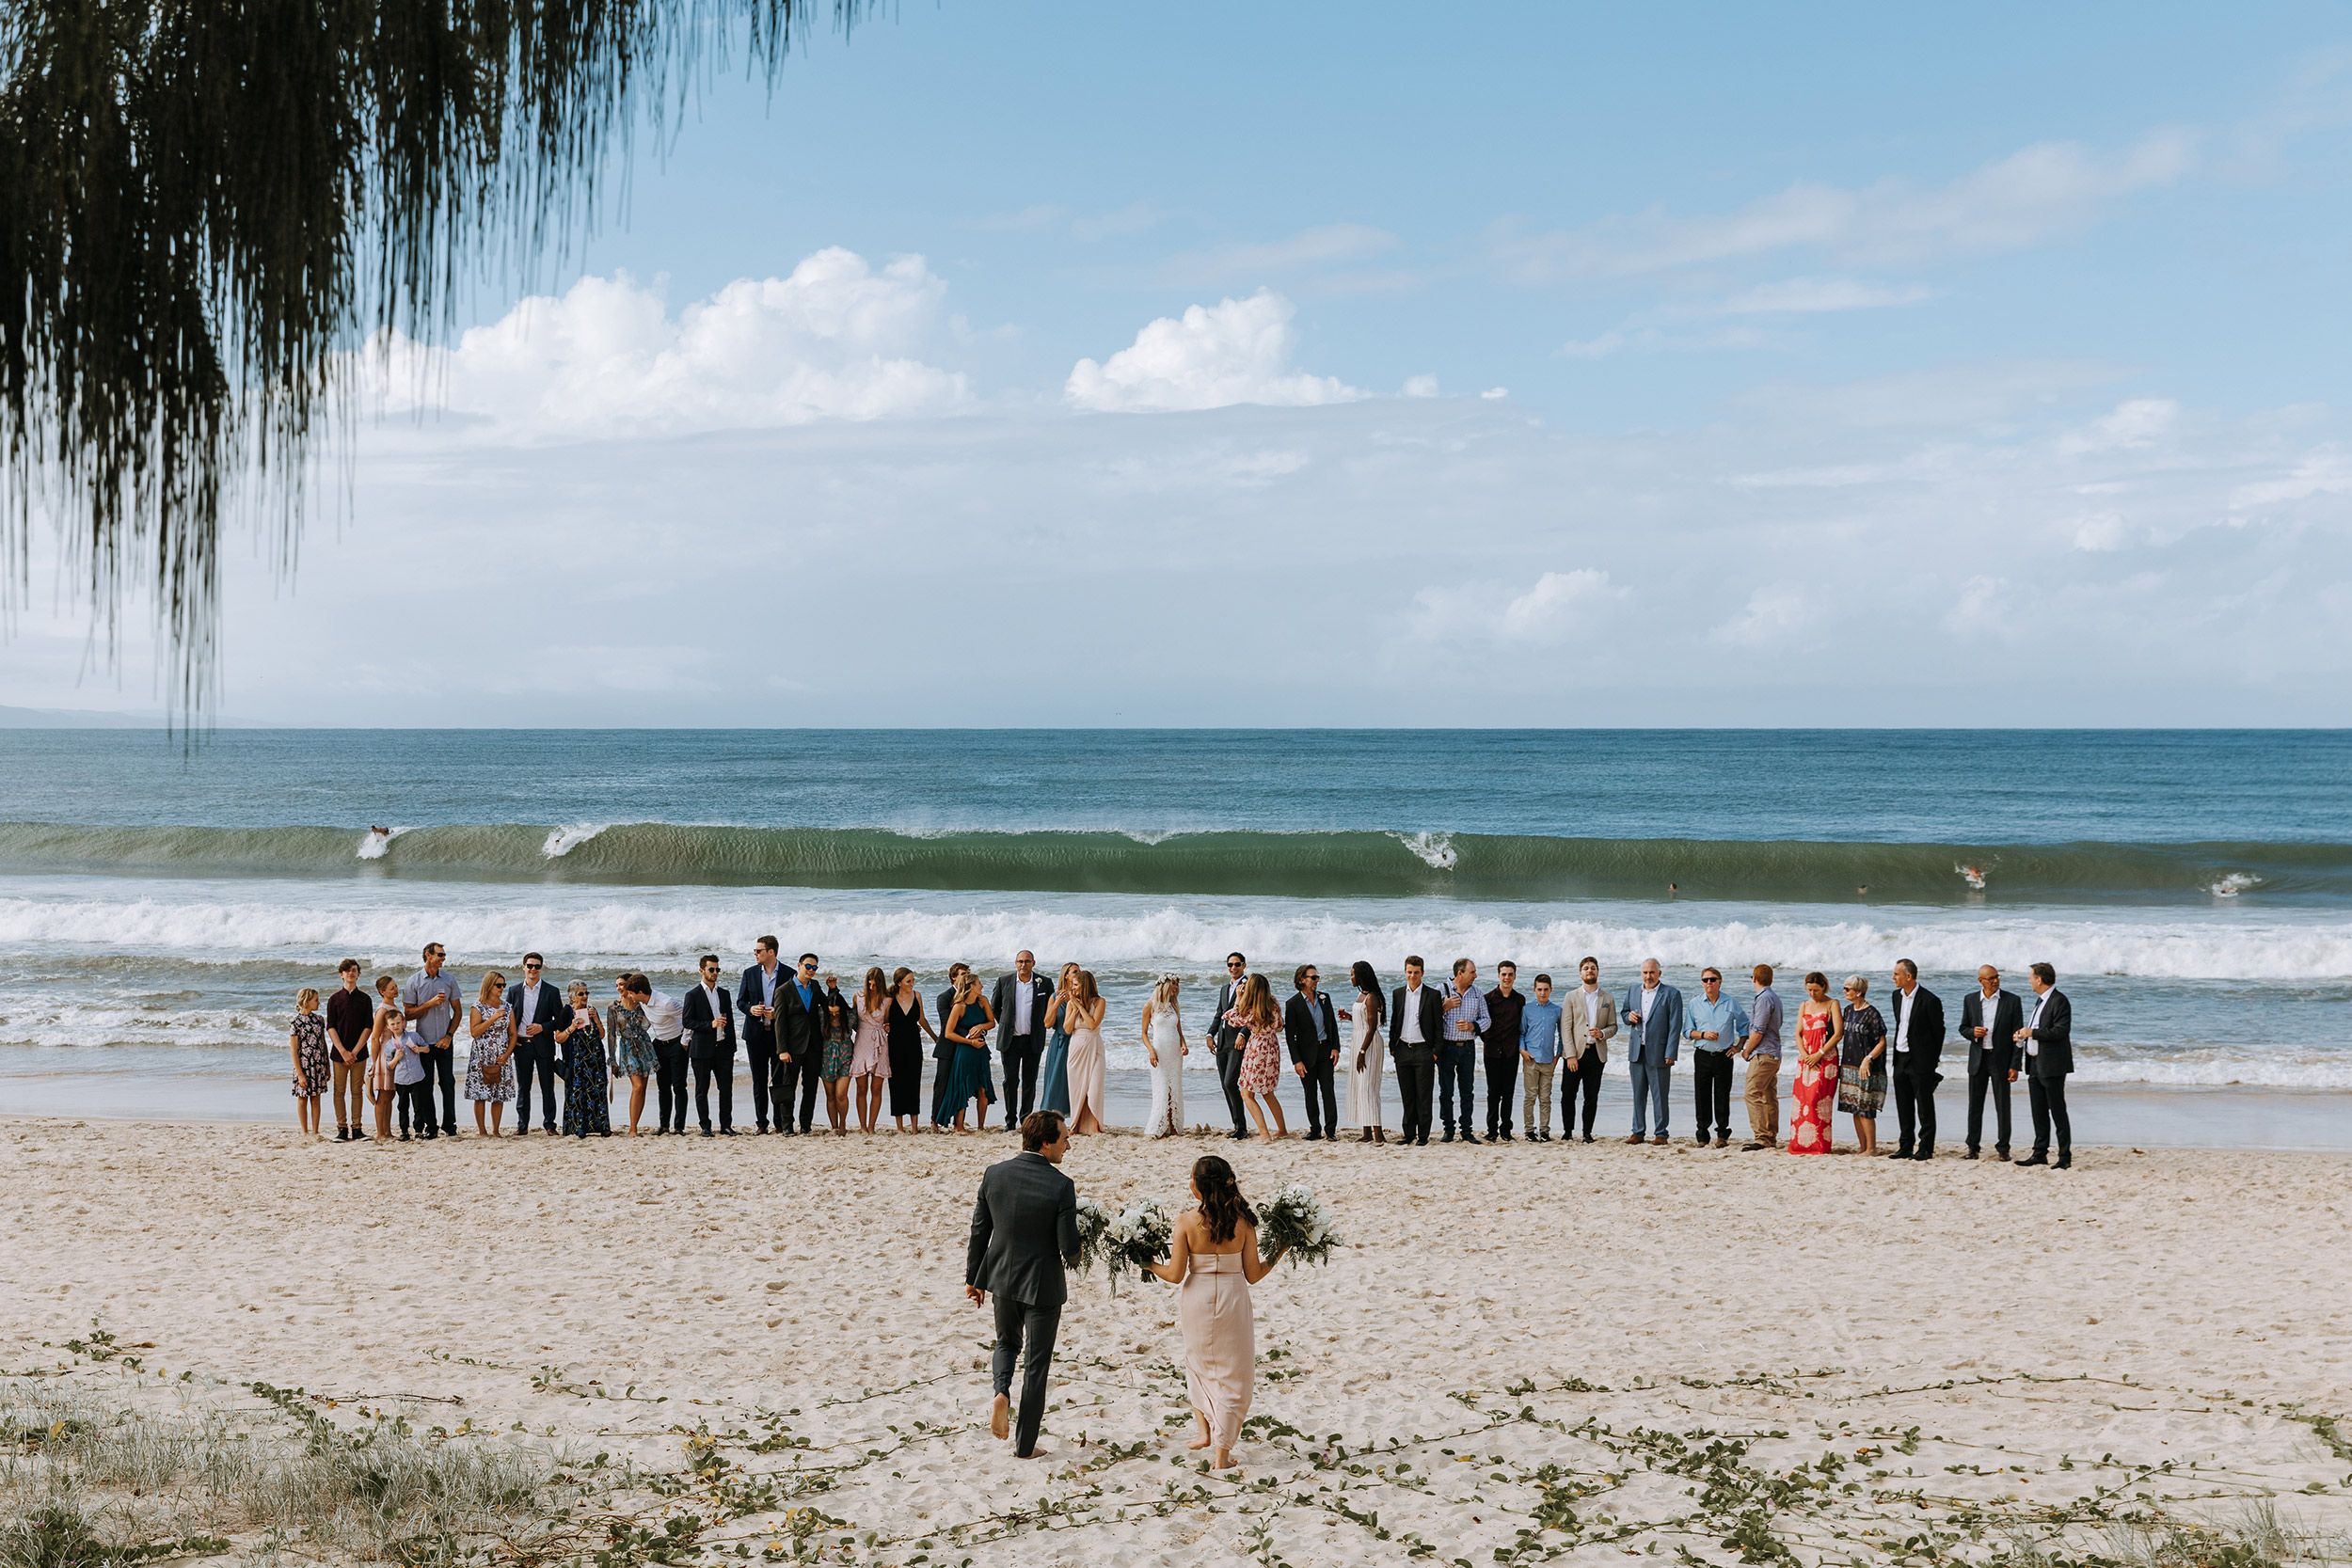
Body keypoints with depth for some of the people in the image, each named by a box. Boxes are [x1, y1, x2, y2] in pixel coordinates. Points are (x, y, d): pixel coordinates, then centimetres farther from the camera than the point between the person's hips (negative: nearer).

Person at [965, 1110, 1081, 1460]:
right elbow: (1069, 1246, -17)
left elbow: (979, 1231, 0)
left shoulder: (995, 1174, -7)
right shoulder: (1060, 1187, -20)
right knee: (1036, 1364, 10)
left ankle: (1002, 1392, -1)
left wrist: (973, 1278, 12)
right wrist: (1072, 1260, 7)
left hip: (1002, 1278, 4)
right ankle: (1025, 1444, 15)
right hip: (1042, 1285, -4)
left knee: (1007, 1343, 28)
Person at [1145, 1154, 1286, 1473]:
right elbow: (1253, 1275, -4)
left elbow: (1175, 1275, -10)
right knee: (1231, 1375, 11)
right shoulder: (1243, 1220, -8)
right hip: (1233, 1301, 0)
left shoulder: (1187, 1220, -12)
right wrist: (1278, 1254, 10)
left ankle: (1204, 1430, 22)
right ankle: (1221, 1452, 11)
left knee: (1198, 1363, 28)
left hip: (1197, 1300, 0)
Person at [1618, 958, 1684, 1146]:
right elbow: (1623, 1012, 24)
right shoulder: (1633, 992, 11)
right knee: (1638, 1095, 9)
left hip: (1658, 1053, -5)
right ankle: (1638, 1132, 15)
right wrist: (1629, 1017, -2)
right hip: (1637, 1052, 5)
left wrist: (1670, 1054, -14)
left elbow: (1675, 1026, -8)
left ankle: (1660, 1133, 7)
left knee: (1659, 1095, 1)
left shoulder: (1671, 994, -5)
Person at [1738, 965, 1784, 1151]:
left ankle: (1761, 1137, -17)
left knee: (1753, 1094, -12)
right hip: (1774, 1054, 10)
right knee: (1770, 1097, 12)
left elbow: (1758, 1031, -18)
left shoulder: (1763, 999, -14)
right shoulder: (1774, 997, 17)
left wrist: (1746, 1051, -5)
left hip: (1762, 1054, -10)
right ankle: (1771, 1138, 15)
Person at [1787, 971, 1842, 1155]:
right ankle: (1800, 1142, 2)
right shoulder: (1804, 1005, 16)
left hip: (1826, 1057, -5)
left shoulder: (1831, 1005, 0)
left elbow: (1838, 1033, -8)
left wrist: (1819, 1054, -12)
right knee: (1801, 1099, -1)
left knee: (1817, 1099, -12)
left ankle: (1820, 1144, -10)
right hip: (1805, 1057, 5)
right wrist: (1805, 1055, -5)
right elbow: (1798, 1033, 11)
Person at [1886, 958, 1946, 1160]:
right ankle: (1906, 1147, 17)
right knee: (1904, 1106, 11)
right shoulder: (1897, 996, 8)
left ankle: (1926, 1148, 4)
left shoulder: (1930, 1000, -14)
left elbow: (1938, 1031, -7)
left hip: (1921, 1061, -7)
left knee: (1924, 1106, 0)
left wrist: (1933, 1061, -2)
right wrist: (1896, 1055, 15)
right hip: (1900, 1059, 7)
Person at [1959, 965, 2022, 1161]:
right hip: (1978, 1059, 2)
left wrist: (2014, 1066, -8)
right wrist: (1973, 1033, -13)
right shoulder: (1970, 1000, 4)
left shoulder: (2012, 1001, -3)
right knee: (1975, 1105, 7)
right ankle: (1973, 1146, 15)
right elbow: (1963, 1028, 12)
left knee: (2002, 1106, 0)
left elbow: (2017, 1035, -3)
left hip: (2001, 1059, -2)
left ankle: (2002, 1148, 8)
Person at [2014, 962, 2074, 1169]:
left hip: (2052, 1065, -9)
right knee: (2039, 1111, 12)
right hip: (2035, 1065, 10)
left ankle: (2065, 1157, -2)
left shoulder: (2059, 1001, -13)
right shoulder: (2040, 1000, 17)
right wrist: (2023, 1035, 8)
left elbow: (2061, 1031, -22)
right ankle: (2040, 1154, 19)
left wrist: (2032, 1032, -19)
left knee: (2057, 1111, -6)